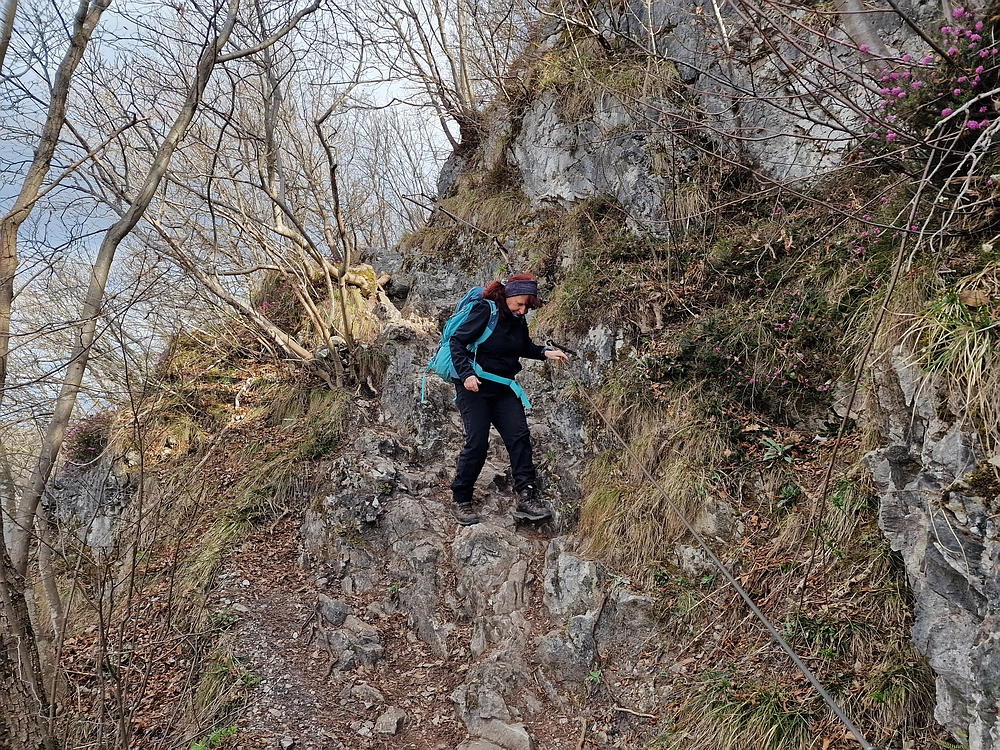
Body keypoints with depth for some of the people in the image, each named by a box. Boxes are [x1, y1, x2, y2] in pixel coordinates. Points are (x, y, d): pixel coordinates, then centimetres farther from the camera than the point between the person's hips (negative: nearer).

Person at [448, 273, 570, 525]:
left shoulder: (518, 320, 6)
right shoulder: (485, 310, -14)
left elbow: (525, 347, 23)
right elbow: (457, 342, -16)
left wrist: (545, 352, 4)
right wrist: (466, 374, -28)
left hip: (503, 388, 7)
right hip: (474, 387, -6)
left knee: (519, 436, -7)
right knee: (477, 442, -9)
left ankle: (527, 497, -6)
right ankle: (460, 500, 7)